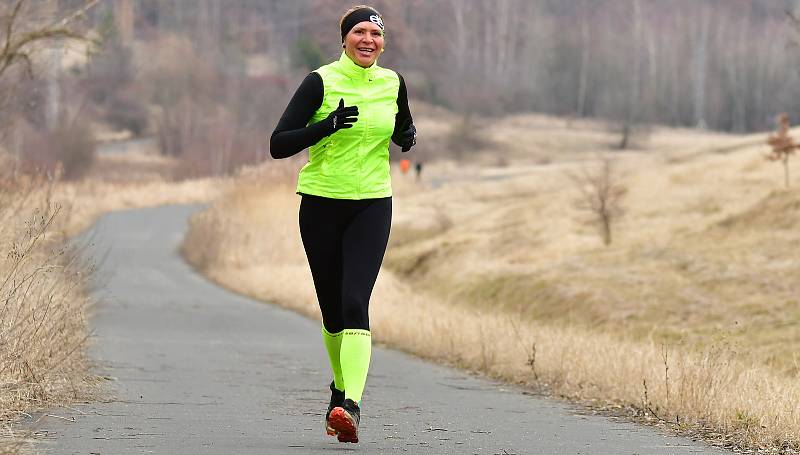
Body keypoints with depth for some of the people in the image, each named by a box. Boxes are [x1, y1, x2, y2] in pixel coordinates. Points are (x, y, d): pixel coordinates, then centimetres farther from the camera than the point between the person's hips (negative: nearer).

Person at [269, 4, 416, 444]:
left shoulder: (393, 83, 5)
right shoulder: (320, 81, -6)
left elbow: (403, 129, 25)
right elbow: (279, 144, -10)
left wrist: (408, 138, 1)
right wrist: (328, 125, -23)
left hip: (372, 205, 1)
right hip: (321, 204, -1)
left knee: (355, 303, -16)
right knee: (332, 310, 7)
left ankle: (350, 405, -26)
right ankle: (341, 388, 31)